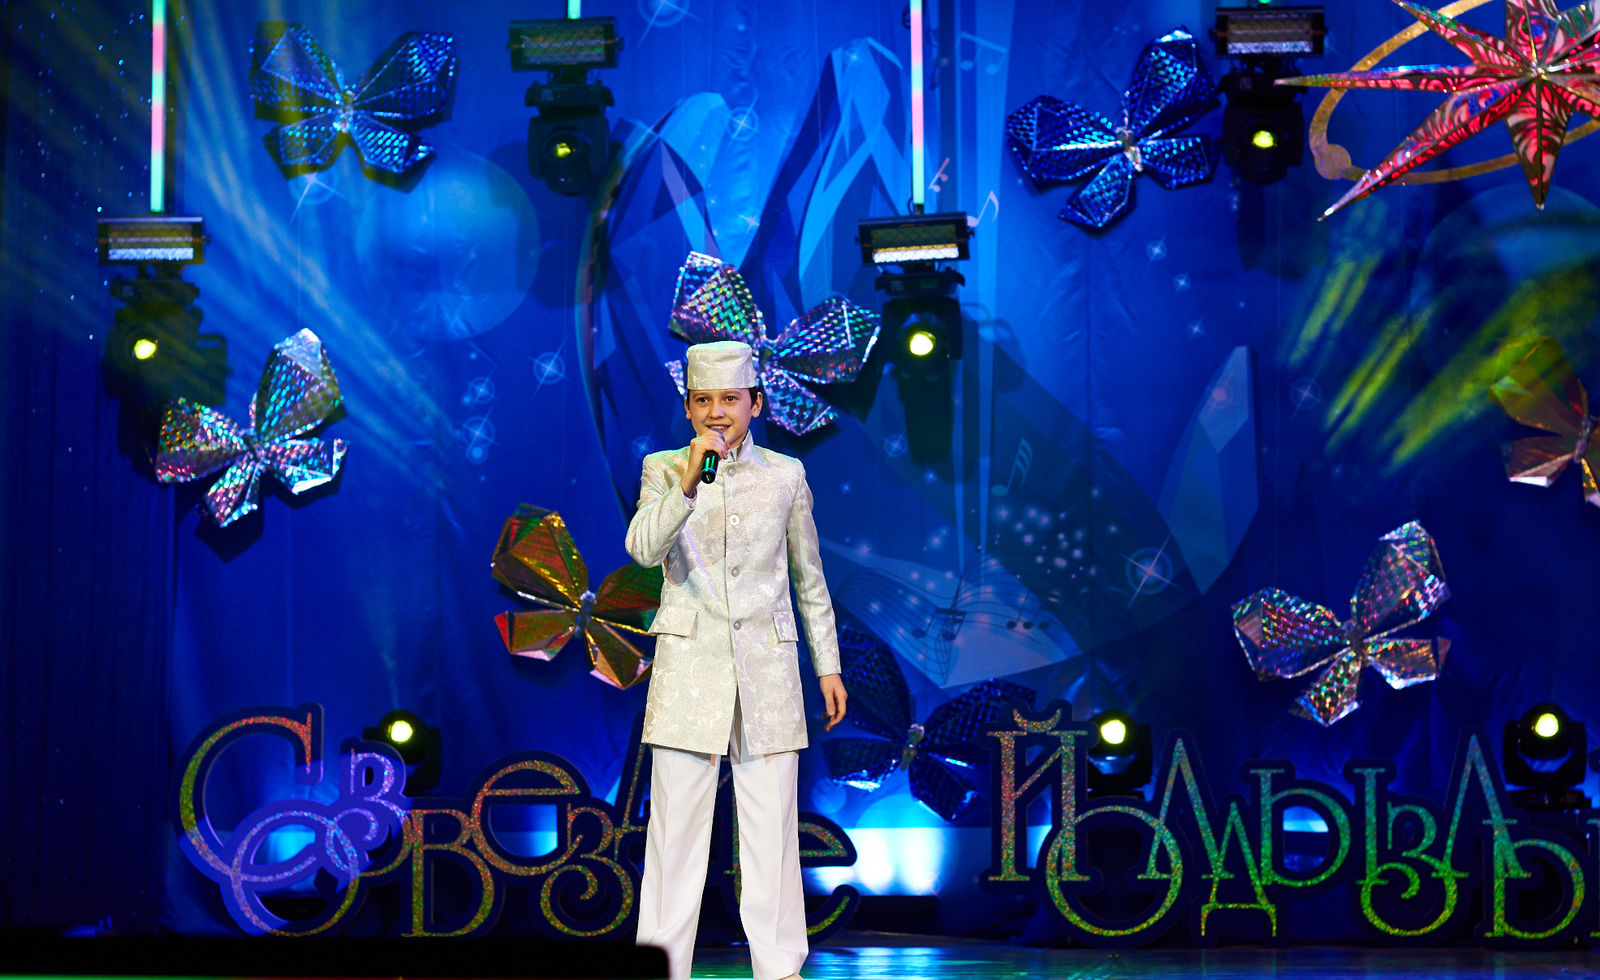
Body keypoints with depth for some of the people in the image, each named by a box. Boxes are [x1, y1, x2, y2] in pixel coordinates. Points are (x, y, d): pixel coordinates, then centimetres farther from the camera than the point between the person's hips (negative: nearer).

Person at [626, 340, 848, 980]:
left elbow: (809, 579, 15)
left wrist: (828, 666, 15)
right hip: (689, 665, -1)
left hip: (766, 664, 1)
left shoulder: (785, 475, 9)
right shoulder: (664, 470, 5)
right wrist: (688, 484, -26)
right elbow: (642, 548, -13)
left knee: (771, 822, 1)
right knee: (676, 821, -2)